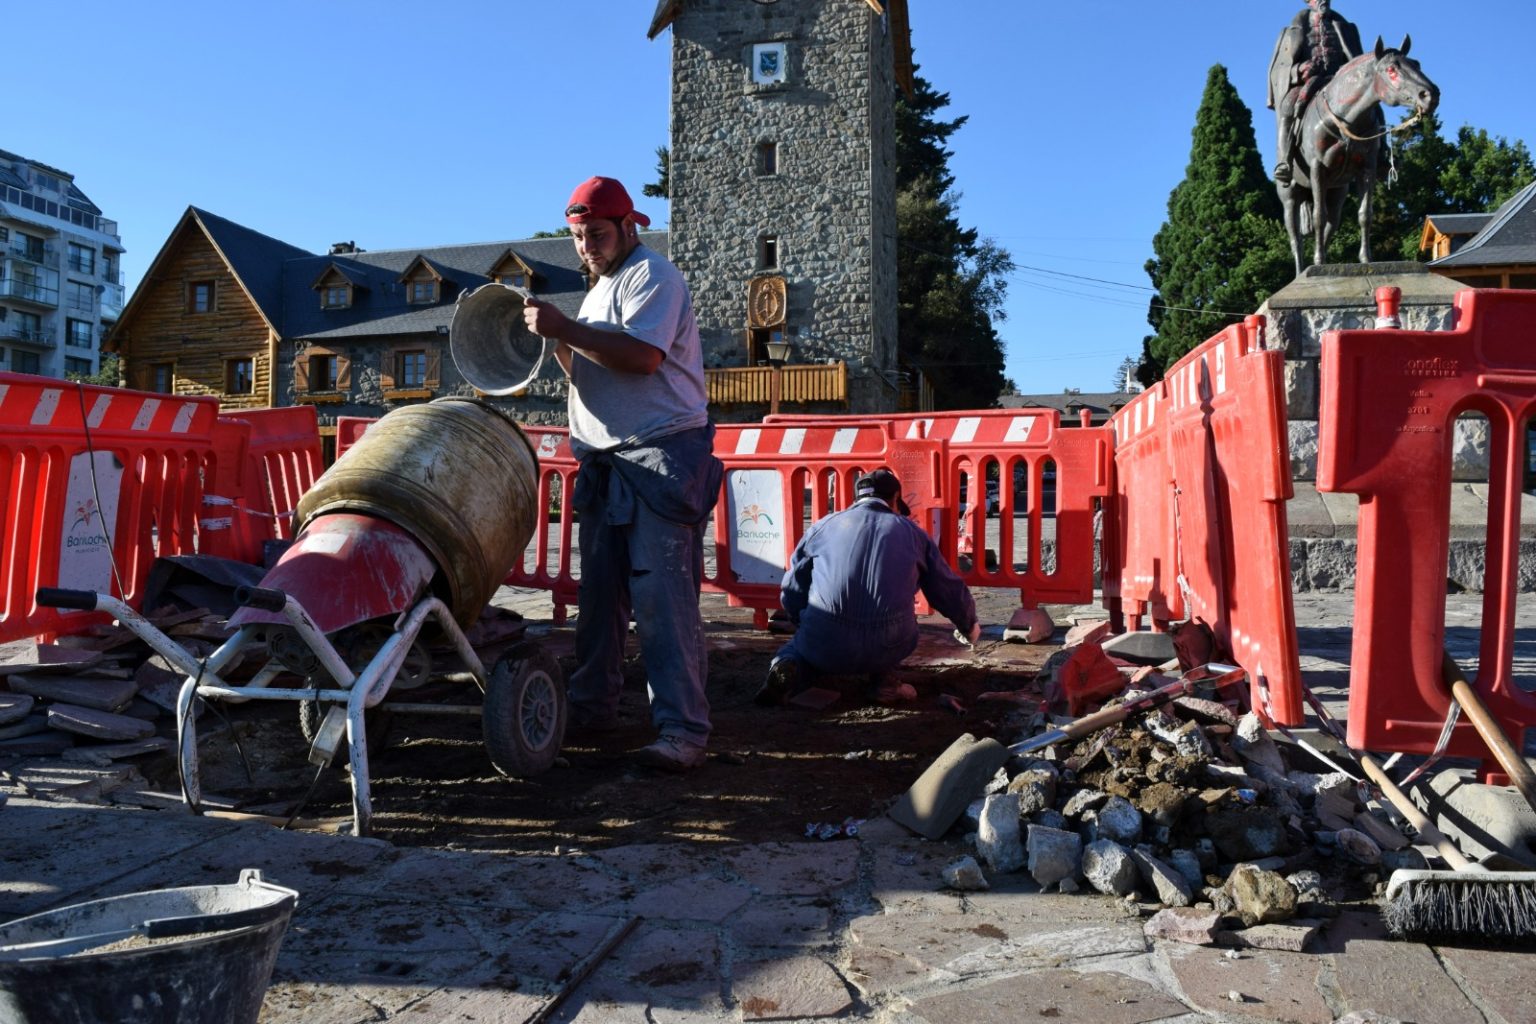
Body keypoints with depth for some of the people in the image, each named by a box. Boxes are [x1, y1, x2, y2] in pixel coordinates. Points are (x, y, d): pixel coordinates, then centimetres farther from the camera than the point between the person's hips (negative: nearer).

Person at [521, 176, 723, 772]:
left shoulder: (650, 275, -5)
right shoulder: (601, 290, 24)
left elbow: (642, 355, -22)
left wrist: (565, 328, -18)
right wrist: (556, 338, 5)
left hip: (661, 457, -9)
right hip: (605, 462, 9)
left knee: (662, 595, -13)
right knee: (598, 591, 12)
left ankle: (682, 729, -10)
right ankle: (592, 707, 22)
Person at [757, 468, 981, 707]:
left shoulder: (822, 527, 15)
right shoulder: (912, 531, 16)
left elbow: (792, 593, 13)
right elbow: (950, 591, 22)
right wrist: (969, 627, 43)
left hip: (826, 647, 0)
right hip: (888, 649, 1)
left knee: (800, 644, 33)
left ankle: (787, 669, -1)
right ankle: (881, 680, 12)